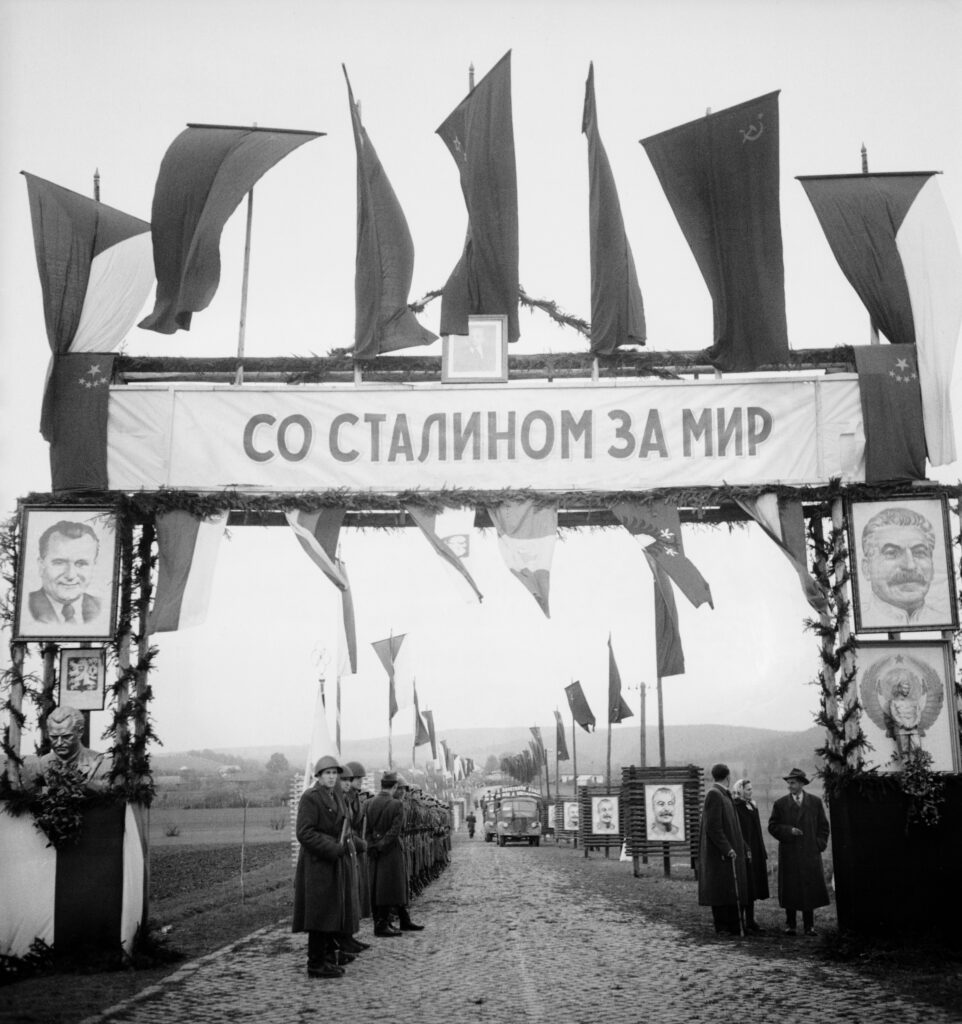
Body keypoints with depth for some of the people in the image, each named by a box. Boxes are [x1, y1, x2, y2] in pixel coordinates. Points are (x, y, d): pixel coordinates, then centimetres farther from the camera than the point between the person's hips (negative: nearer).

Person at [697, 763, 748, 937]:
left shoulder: (723, 795, 16)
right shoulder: (714, 795, -15)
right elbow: (712, 827, -21)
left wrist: (742, 846, 16)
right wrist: (726, 849, -21)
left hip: (729, 852, 10)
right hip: (719, 853, -10)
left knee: (731, 890, 12)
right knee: (720, 890, -4)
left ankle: (733, 927, 17)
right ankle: (722, 928, 1)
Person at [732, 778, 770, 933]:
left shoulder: (752, 806, 15)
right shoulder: (735, 808, -10)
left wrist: (763, 854, 16)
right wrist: (745, 850, -22)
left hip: (756, 854, 8)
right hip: (744, 854, -8)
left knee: (752, 889, 10)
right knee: (743, 889, -5)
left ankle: (750, 921, 15)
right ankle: (740, 921, 2)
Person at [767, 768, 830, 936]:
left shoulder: (815, 802, 7)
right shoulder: (780, 804, 4)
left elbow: (823, 826, 11)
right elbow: (773, 826, 3)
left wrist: (820, 845, 1)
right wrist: (788, 830, -12)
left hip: (810, 853, 1)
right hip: (788, 854, 0)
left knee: (810, 889, 1)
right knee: (790, 889, 0)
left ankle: (809, 925, 9)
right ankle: (790, 924, 8)